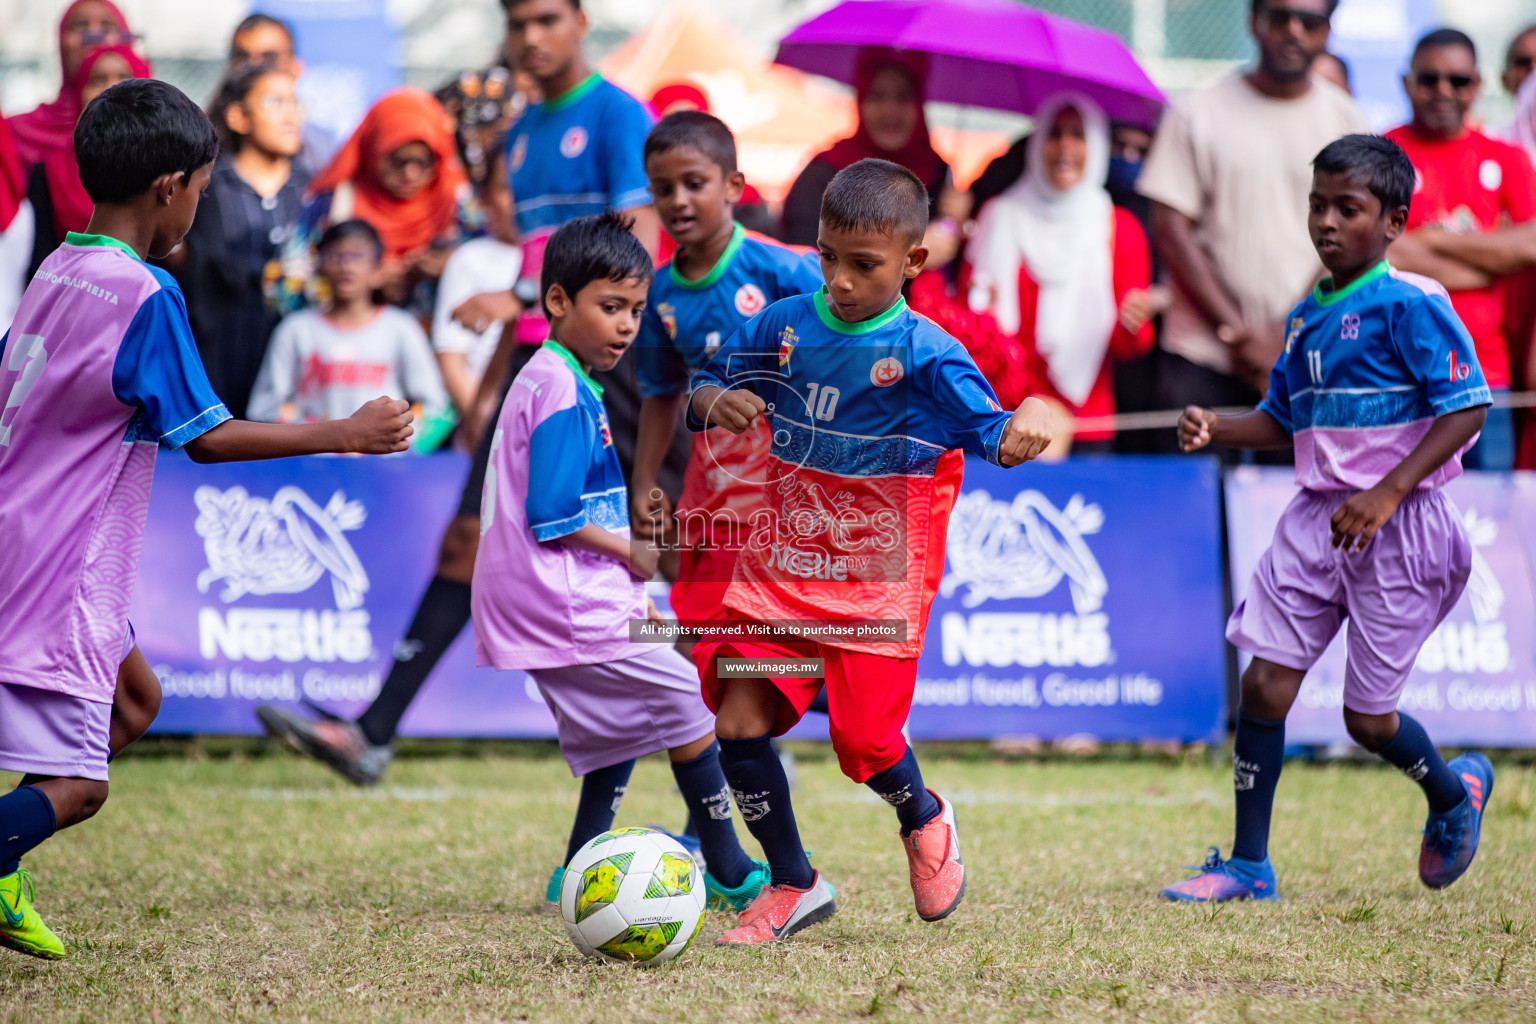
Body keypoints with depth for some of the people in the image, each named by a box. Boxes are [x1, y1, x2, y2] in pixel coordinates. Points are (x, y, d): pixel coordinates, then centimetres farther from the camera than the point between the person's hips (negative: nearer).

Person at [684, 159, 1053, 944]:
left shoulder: (924, 354, -9)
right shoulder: (784, 325, 2)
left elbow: (988, 431, -12)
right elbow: (707, 386, 12)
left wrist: (1024, 426, -36)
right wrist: (716, 403, -12)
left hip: (876, 585, -4)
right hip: (776, 570, 4)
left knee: (864, 742, -5)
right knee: (738, 721, -8)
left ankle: (924, 822, 32)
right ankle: (792, 885, 11)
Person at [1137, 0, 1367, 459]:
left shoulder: (1344, 120, 8)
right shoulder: (1198, 112, 5)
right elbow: (1170, 231, 0)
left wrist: (1288, 338, -9)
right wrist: (1237, 333, -8)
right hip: (1203, 357, 0)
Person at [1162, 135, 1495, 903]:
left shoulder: (1411, 305, -12)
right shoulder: (1306, 316, 10)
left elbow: (1467, 408, -16)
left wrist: (1386, 493, -23)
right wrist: (1214, 429, 0)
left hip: (1398, 525, -6)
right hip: (1316, 516, 6)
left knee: (1368, 719, 2)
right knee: (1264, 683, -3)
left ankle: (1456, 791, 34)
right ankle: (1248, 865, 6)